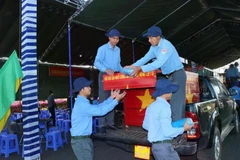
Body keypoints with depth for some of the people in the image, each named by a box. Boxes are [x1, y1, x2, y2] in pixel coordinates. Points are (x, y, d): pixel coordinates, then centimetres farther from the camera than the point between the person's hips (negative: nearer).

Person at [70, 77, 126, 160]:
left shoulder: (83, 102, 11)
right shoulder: (81, 104, -23)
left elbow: (98, 106, 12)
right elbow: (100, 111, -24)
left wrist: (111, 98, 7)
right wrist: (116, 100, -19)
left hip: (84, 138, 10)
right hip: (80, 140, -10)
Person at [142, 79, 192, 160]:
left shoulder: (151, 106, 9)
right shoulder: (164, 106, -18)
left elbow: (145, 125, 18)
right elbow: (168, 132, -21)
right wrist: (183, 129, -8)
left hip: (155, 145, 9)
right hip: (163, 146, -9)